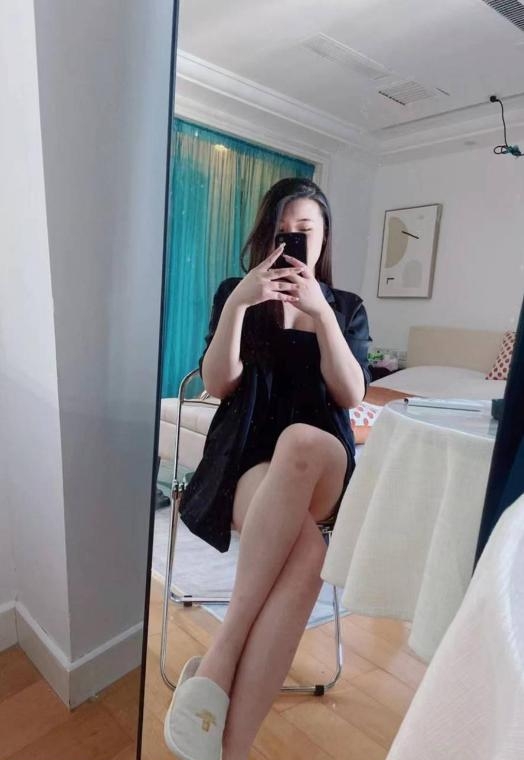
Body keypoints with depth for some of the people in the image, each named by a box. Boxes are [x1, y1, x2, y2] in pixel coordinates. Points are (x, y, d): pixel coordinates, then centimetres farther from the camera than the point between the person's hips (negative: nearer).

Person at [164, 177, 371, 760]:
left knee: (299, 441, -38)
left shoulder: (347, 306, 14)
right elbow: (217, 384, -2)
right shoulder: (236, 293, 11)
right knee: (305, 555, -34)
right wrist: (238, 303, -15)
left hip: (323, 465, 2)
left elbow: (351, 395, -2)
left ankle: (220, 656, -30)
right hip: (246, 460, -1)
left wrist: (320, 313, -14)